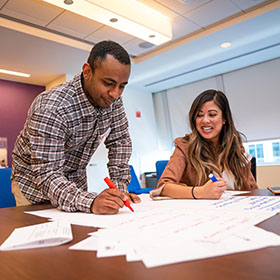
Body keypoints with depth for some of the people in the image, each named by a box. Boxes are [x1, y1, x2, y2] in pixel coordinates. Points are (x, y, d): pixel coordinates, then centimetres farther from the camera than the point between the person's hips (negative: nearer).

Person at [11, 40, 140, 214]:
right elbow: (47, 175, -35)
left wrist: (120, 188, -16)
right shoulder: (51, 107, -33)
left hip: (75, 182, 5)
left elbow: (119, 142, -6)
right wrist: (91, 203, -50)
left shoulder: (113, 100, -14)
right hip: (35, 184, -4)